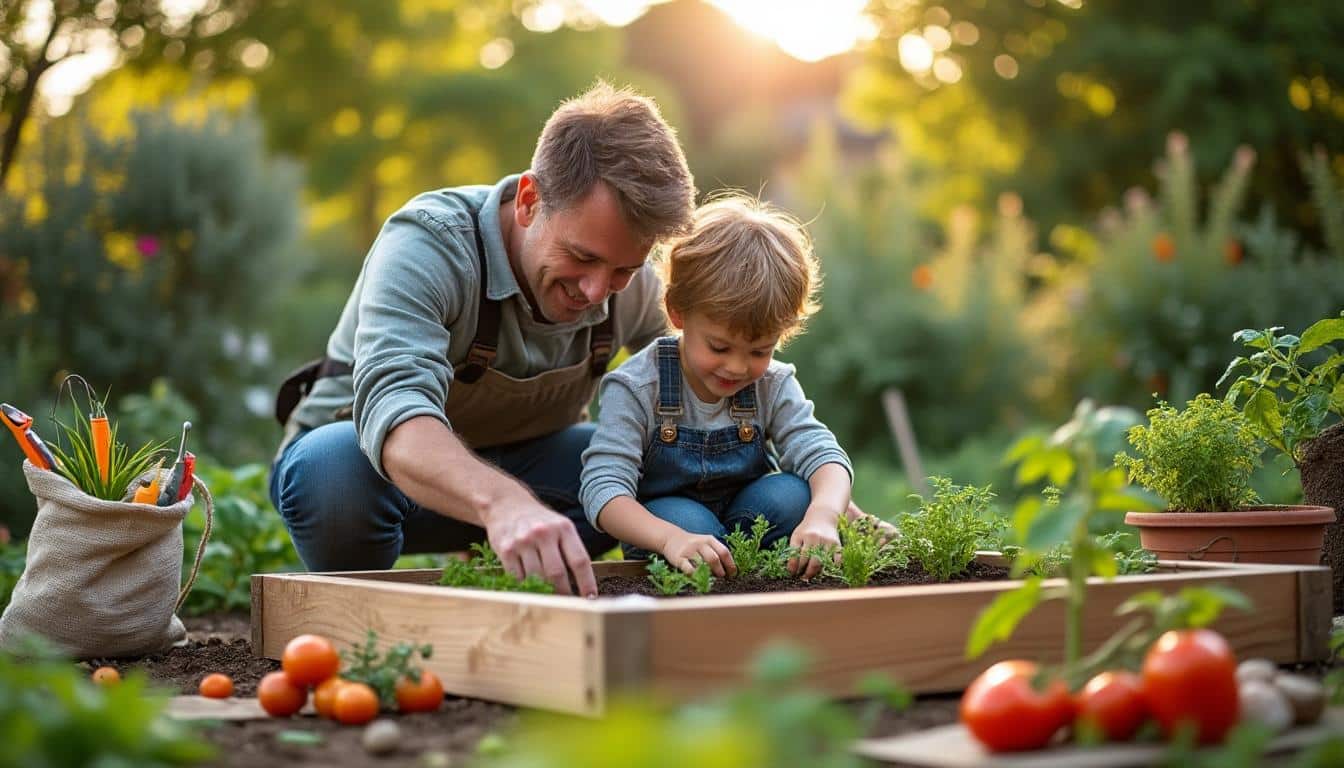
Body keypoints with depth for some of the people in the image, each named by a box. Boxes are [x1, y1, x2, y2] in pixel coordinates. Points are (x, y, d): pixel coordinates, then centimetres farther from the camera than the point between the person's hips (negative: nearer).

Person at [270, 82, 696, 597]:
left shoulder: (632, 280, -13)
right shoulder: (428, 243, -32)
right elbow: (393, 408, -49)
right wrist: (501, 501, -69)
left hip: (515, 465, 5)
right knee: (334, 468, -40)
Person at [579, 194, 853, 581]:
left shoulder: (773, 386, -9)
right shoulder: (636, 389, -21)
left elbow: (823, 454, -20)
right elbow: (603, 487, -30)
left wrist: (822, 516, -45)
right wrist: (671, 538, -50)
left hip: (743, 520, 3)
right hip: (660, 532, -3)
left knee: (790, 495, -25)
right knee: (685, 519, -35)